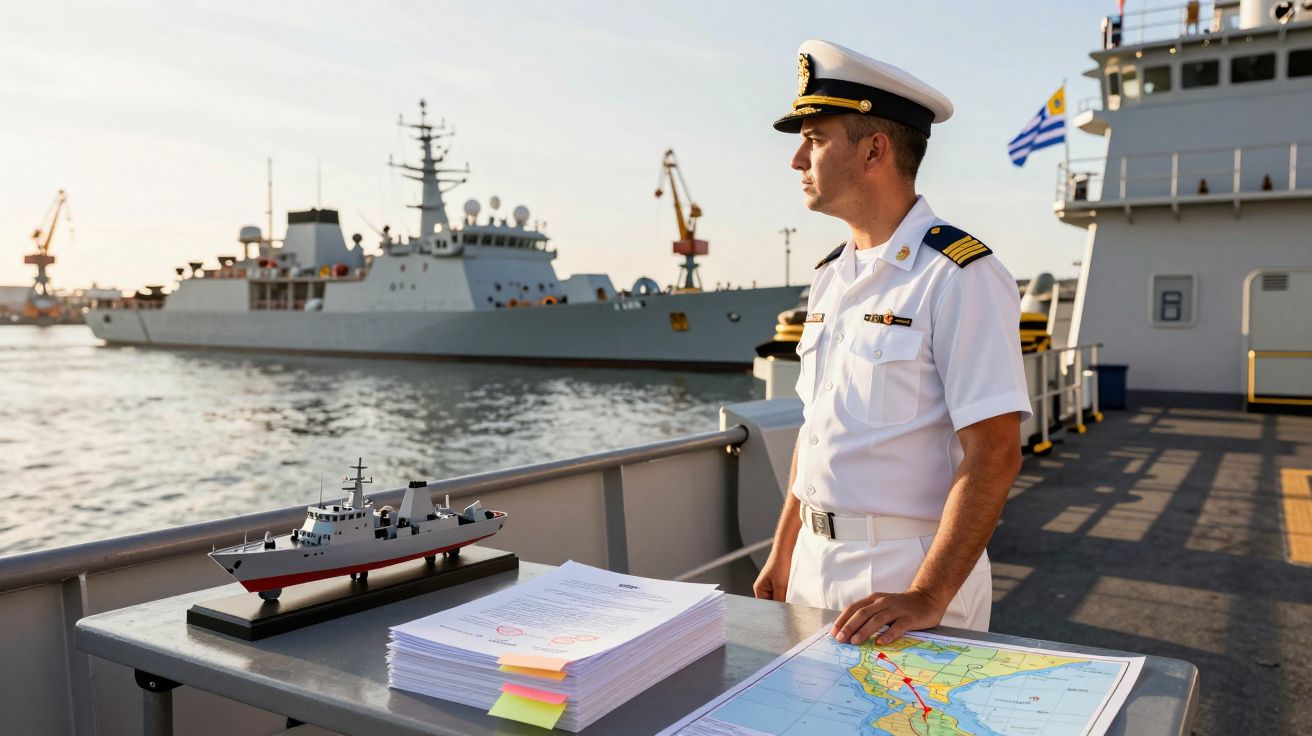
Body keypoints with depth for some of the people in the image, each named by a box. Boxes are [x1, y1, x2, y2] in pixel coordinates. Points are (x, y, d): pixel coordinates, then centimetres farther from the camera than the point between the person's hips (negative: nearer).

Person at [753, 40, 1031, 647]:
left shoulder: (961, 277, -15)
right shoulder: (829, 276, 9)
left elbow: (993, 454, -19)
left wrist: (927, 597, -25)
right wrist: (783, 553, 12)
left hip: (906, 570, -7)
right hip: (813, 563, 7)